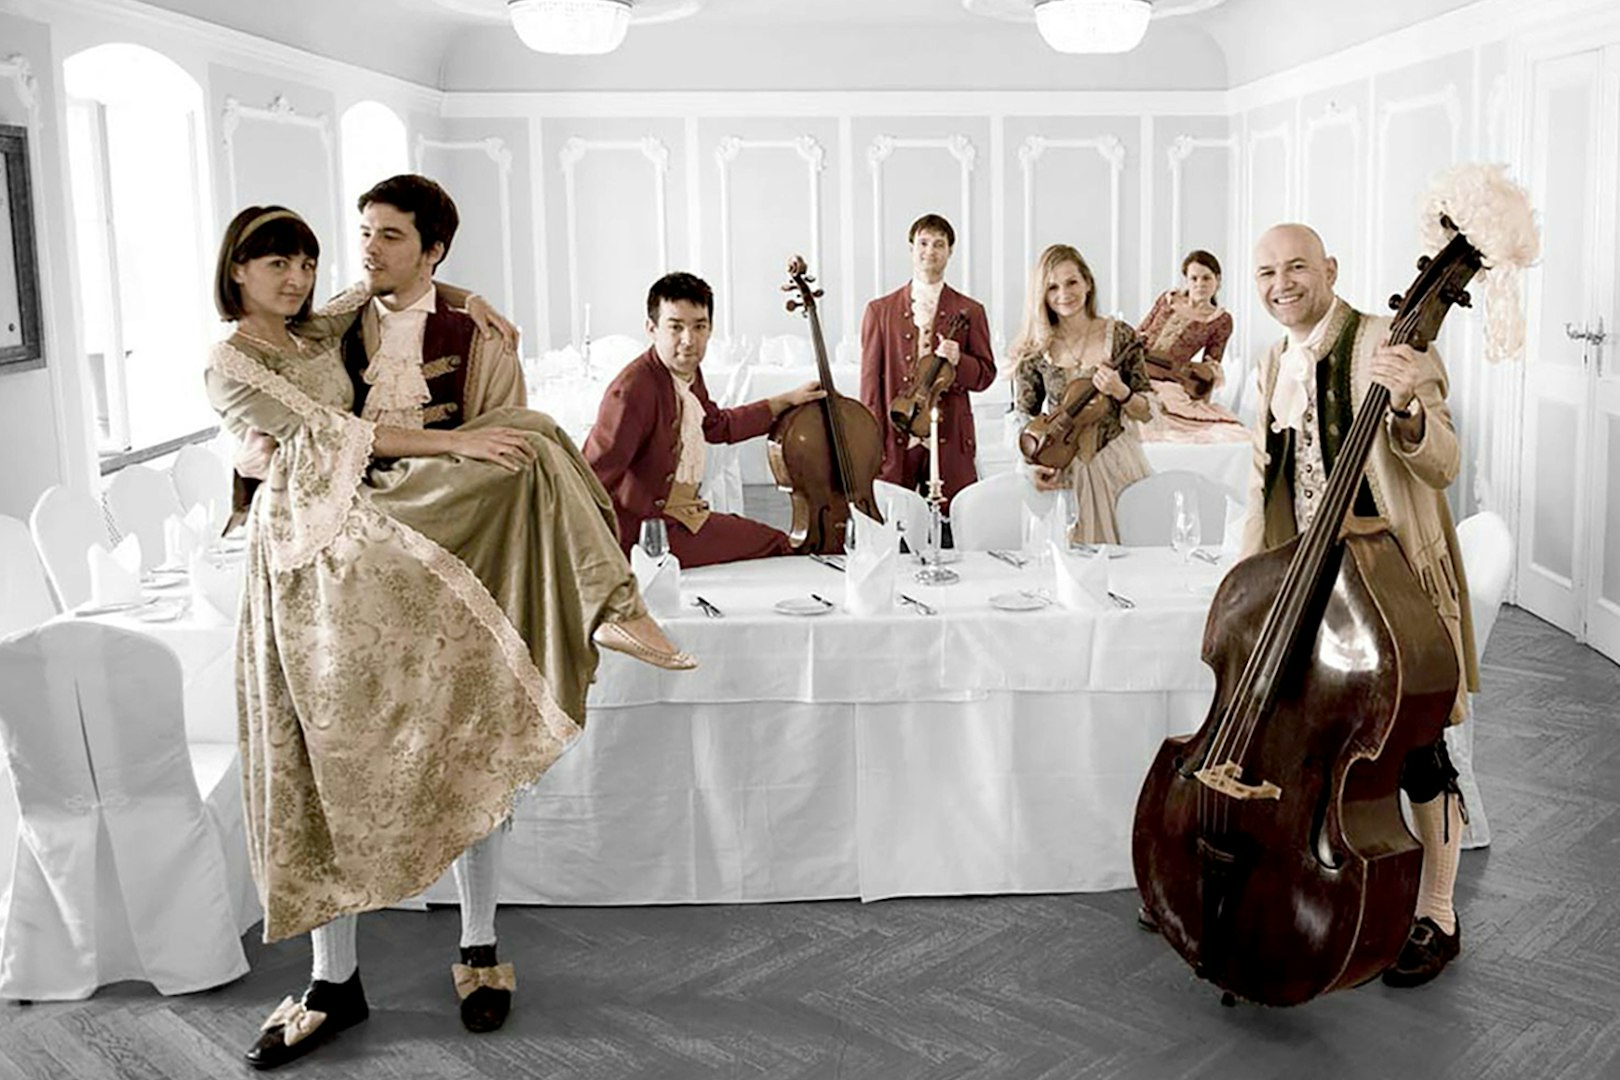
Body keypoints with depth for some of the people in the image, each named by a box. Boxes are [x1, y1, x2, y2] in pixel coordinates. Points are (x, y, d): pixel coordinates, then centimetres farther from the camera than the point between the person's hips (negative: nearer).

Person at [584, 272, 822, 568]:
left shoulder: (688, 372, 4)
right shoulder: (633, 390, -26)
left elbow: (719, 425, 24)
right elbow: (591, 478, -29)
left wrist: (787, 401, 27)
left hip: (684, 514, 9)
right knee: (778, 545, -7)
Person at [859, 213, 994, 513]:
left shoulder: (970, 312, 10)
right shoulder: (880, 311, 9)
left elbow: (986, 374, 10)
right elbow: (870, 379, 7)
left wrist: (958, 361, -12)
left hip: (950, 443, 0)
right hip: (894, 442, 0)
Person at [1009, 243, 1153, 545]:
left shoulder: (1120, 336, -1)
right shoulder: (1035, 349, -2)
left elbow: (1145, 412, 4)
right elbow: (1025, 417, 5)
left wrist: (1120, 393, -15)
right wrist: (1033, 462, -12)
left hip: (1116, 465, 0)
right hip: (1059, 468, 0)